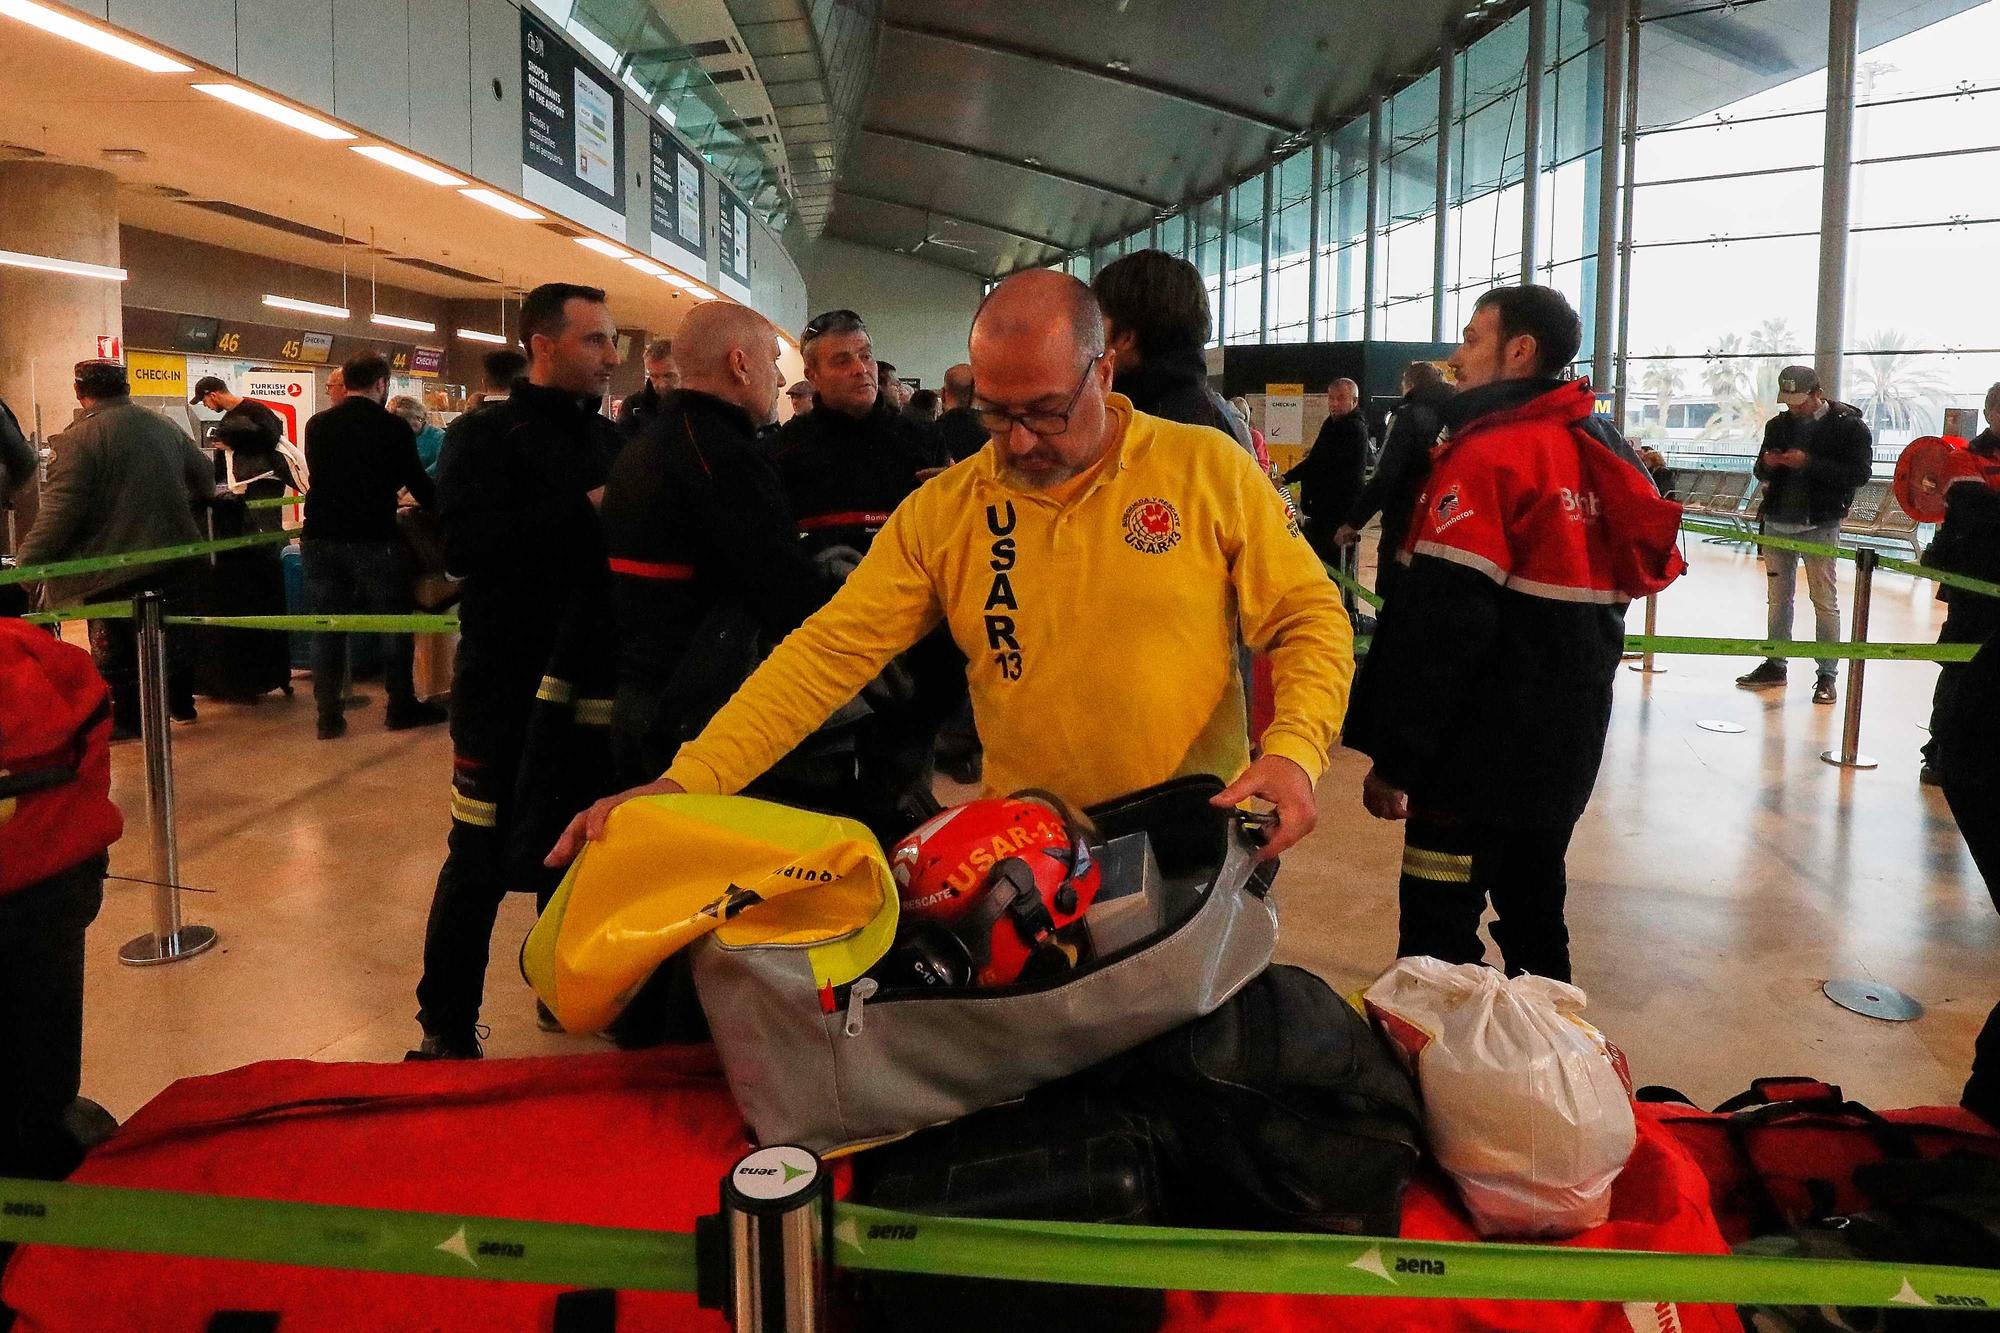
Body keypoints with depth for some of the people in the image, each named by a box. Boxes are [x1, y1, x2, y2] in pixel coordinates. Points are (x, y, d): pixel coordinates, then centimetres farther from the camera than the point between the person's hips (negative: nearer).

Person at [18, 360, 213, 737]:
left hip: (113, 569, -6)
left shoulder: (77, 439, -16)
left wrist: (28, 562, -16)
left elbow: (60, 509, -21)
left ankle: (127, 719, 15)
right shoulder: (164, 427, 5)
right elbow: (205, 475, 16)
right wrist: (185, 506, 37)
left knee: (116, 648, 7)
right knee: (174, 632, 19)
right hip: (174, 558, 6)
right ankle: (181, 704, 28)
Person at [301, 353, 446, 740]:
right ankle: (401, 706, 16)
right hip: (373, 539, -4)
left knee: (326, 628, 8)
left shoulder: (317, 425, 7)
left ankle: (328, 715, 10)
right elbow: (417, 481, -1)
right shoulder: (393, 426, -7)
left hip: (321, 537, 4)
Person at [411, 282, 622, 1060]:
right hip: (508, 684, -5)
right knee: (483, 860, 0)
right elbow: (464, 545, -21)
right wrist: (584, 510, -21)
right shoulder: (485, 435, -4)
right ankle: (447, 1030, 13)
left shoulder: (612, 439, 14)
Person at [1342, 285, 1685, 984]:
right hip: (1567, 747, 9)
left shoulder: (1486, 454, -17)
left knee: (1440, 936, 0)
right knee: (1533, 907, 21)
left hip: (1478, 755, -9)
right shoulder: (1604, 453, 10)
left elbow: (1439, 624, -23)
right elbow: (1646, 567, 19)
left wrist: (1392, 758, -17)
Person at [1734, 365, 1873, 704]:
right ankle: (1775, 666, 20)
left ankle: (1826, 675, 2)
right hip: (1777, 522, 6)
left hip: (1819, 525, -6)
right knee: (1779, 597, 12)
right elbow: (1761, 471, 19)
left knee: (1825, 600, -3)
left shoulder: (1848, 425, -6)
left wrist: (1810, 463, -22)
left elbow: (1859, 473, -14)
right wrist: (1767, 464, -6)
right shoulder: (1778, 425, 11)